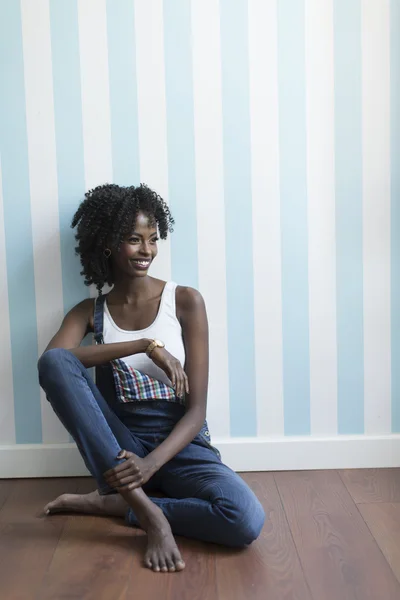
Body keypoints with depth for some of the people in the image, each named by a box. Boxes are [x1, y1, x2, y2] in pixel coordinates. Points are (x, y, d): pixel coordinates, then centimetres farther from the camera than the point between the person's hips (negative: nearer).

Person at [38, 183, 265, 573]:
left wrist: (152, 463, -26)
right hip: (118, 448, 2)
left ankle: (112, 503, -11)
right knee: (55, 363, -25)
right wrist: (147, 345, -29)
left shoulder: (185, 301, -4)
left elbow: (197, 409, -9)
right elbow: (51, 358, -21)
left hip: (180, 447, -1)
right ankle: (148, 511, -25)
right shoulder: (90, 312, 4)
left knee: (246, 521, -32)